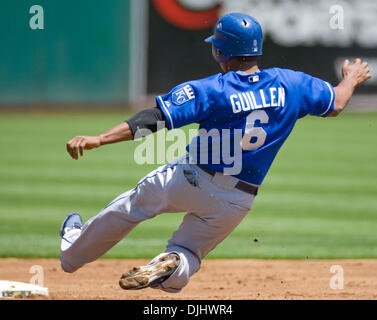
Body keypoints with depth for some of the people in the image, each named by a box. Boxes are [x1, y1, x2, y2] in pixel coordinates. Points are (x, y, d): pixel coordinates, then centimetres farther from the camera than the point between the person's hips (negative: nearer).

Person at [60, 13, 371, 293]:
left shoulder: (209, 91, -17)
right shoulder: (289, 84, -5)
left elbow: (155, 119, -25)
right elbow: (335, 104, 11)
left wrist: (99, 139, -28)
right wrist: (352, 79, 34)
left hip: (190, 180, -3)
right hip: (237, 201, 3)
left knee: (129, 207, 21)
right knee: (187, 252, 14)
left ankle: (74, 252, 35)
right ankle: (171, 264, -20)